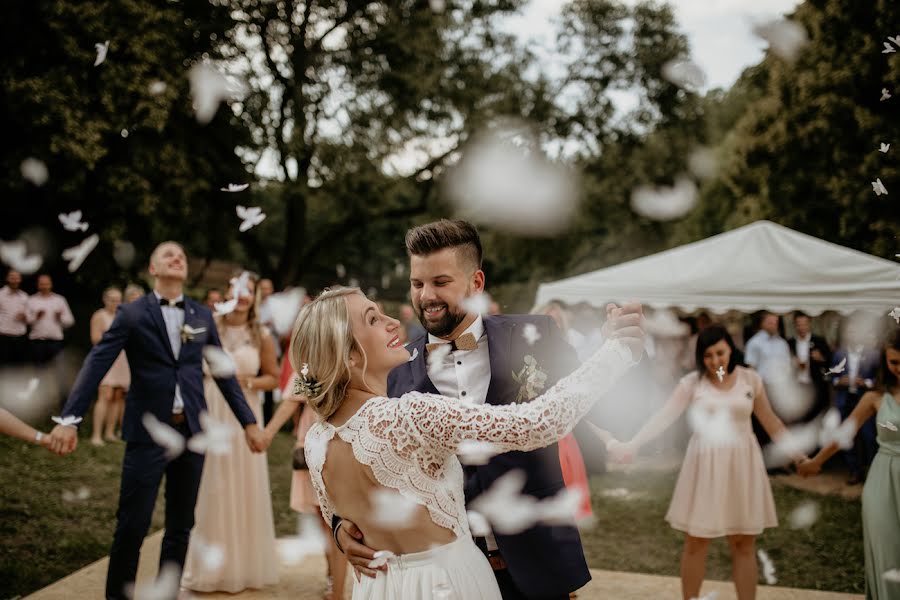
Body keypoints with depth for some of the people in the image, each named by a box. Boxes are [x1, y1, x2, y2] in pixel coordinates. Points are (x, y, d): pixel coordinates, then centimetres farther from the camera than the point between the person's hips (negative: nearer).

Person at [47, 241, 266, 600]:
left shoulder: (202, 316, 9)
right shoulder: (132, 314, -2)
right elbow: (96, 365, -9)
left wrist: (248, 421, 9)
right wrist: (70, 418, -20)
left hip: (192, 431, 4)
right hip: (148, 432, -4)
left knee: (181, 526, 11)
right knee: (133, 525, 0)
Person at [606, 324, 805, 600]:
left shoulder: (751, 379, 0)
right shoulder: (691, 382, -4)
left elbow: (770, 422, 10)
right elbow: (664, 417, -10)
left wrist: (796, 453, 8)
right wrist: (632, 445, -21)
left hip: (741, 464, 1)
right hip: (705, 465, -1)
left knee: (743, 544, 7)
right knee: (695, 542, 5)